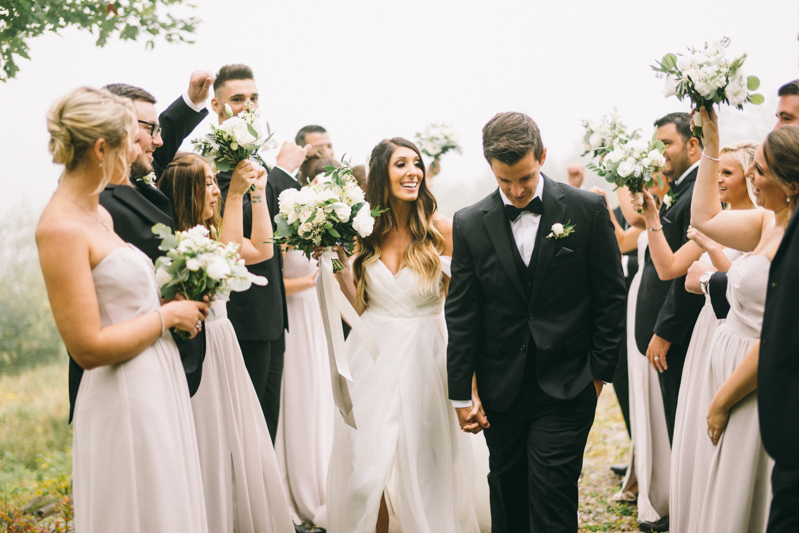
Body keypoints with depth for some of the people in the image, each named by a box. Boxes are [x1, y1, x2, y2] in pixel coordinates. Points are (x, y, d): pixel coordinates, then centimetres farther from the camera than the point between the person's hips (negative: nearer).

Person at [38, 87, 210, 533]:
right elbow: (88, 348, -21)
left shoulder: (100, 215, 11)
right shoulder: (61, 228, -18)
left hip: (159, 387, 9)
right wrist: (166, 315, -11)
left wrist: (172, 304, 4)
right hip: (125, 400, -9)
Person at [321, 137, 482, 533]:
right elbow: (359, 304, 7)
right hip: (372, 356, 2)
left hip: (423, 356, -2)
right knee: (365, 472, 3)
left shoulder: (440, 229, -5)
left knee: (423, 469, 6)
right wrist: (338, 259, -3)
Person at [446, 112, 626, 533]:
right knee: (507, 498, 15)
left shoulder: (587, 210, -4)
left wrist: (600, 371, -1)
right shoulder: (470, 224, -1)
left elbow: (610, 296, 1)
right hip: (501, 390, 3)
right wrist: (460, 394, 1)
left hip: (567, 388, -2)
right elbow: (461, 315, 1)